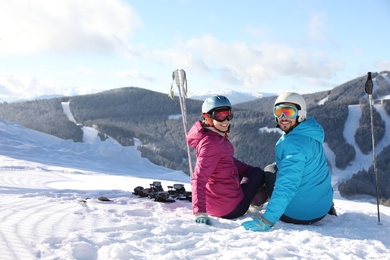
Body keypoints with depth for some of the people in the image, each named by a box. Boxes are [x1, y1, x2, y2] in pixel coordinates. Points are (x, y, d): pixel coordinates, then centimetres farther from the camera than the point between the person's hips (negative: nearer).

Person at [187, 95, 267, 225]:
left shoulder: (218, 136, 5)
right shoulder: (211, 143, -26)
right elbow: (198, 179, -32)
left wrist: (250, 170, 16)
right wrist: (200, 213, -39)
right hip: (231, 208, -10)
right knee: (258, 174, 17)